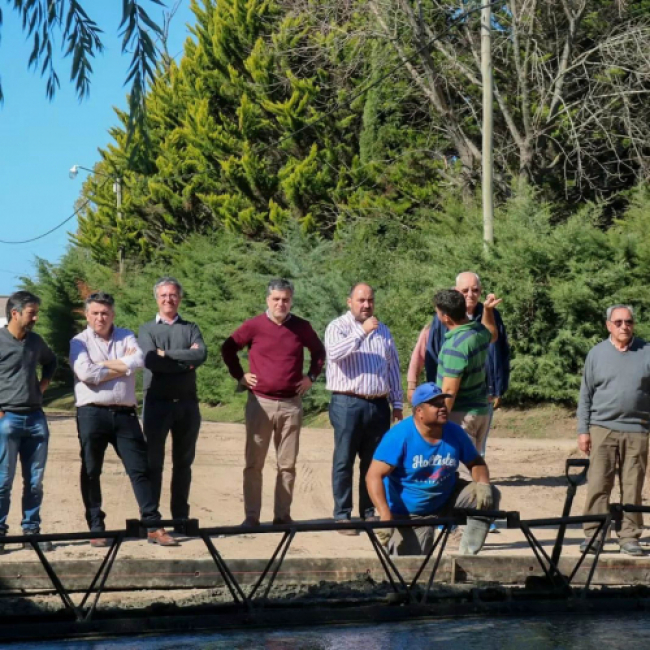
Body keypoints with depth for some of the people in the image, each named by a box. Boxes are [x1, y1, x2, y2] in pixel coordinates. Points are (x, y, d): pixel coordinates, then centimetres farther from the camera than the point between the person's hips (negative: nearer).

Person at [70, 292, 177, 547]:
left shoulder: (126, 337, 12)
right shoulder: (79, 342, 4)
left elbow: (137, 361, -8)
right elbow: (85, 373, -13)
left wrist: (102, 365, -9)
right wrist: (121, 366, -5)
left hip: (124, 413, 2)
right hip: (92, 414, -2)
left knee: (140, 469, -1)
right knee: (91, 472, 3)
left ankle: (153, 526, 1)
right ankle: (96, 529, 11)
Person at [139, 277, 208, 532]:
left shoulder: (191, 328, 12)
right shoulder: (147, 330, 6)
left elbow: (201, 354, -9)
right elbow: (151, 361, -12)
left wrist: (167, 354, -11)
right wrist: (186, 360, -9)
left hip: (187, 403, 2)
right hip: (157, 402, -2)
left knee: (183, 462, 7)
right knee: (153, 462, -1)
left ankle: (181, 518, 13)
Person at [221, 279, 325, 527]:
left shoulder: (301, 327, 4)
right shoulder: (254, 326, -2)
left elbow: (319, 351, 21)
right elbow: (228, 348, 9)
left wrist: (311, 377, 10)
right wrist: (240, 376, 3)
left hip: (291, 404, 2)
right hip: (260, 402, -2)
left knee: (287, 464, 4)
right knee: (254, 462, -2)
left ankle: (282, 515, 10)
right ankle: (251, 516, 1)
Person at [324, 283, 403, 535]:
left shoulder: (383, 331, 17)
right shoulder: (338, 327, 0)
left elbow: (394, 369, 19)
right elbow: (335, 353, -21)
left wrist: (397, 404, 15)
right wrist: (362, 332, -25)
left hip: (378, 405, 5)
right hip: (348, 403, -5)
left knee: (374, 462, 8)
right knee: (344, 462, -3)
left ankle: (369, 513, 16)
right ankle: (342, 516, -1)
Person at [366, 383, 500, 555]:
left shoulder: (454, 433, -7)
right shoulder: (400, 436, -22)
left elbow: (475, 462, 5)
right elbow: (374, 476, -25)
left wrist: (482, 483, -19)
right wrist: (385, 515, -37)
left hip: (446, 500, 5)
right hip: (408, 514, -5)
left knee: (489, 496, -13)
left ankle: (467, 555, -8)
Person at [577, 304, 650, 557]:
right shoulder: (597, 354, 7)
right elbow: (586, 395, 10)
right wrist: (583, 430, 4)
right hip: (603, 429, 0)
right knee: (598, 485, -5)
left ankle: (629, 537, 8)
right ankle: (593, 534, -1)